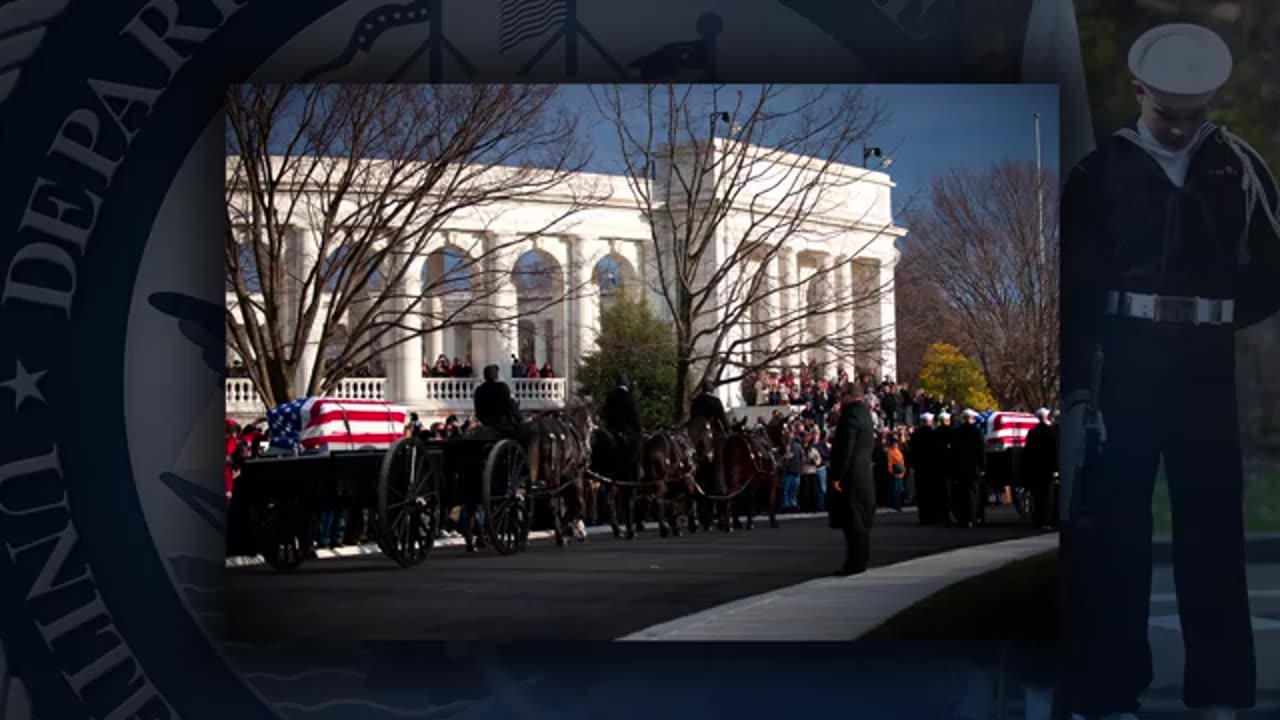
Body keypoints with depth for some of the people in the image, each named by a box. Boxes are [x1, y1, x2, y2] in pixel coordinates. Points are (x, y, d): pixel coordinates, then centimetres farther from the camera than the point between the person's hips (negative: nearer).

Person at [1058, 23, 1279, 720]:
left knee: (1213, 523, 5)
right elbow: (1075, 288, -1)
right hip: (1121, 369, -1)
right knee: (1110, 525, 1)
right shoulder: (1100, 172, 1)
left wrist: (1209, 313, -6)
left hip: (1206, 371, 1)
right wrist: (1076, 386, -7)